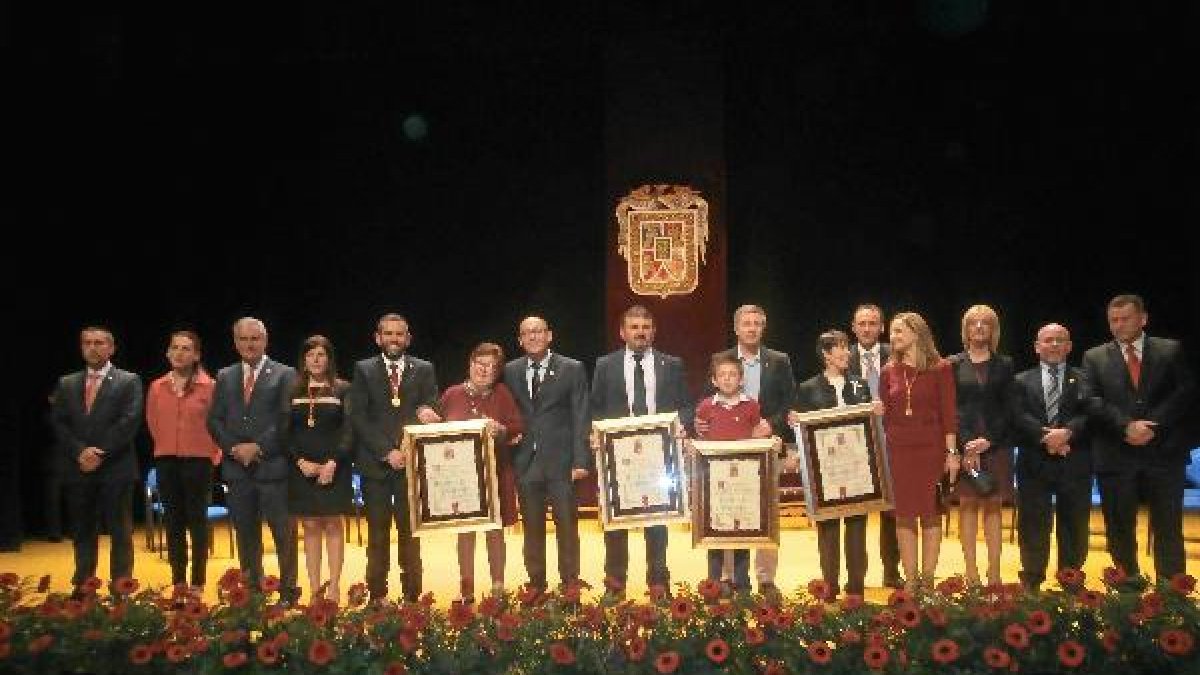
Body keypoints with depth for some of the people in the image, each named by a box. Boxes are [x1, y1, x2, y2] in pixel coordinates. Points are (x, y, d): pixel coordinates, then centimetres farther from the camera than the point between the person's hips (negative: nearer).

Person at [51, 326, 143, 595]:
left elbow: (129, 422, -8)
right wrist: (80, 452, -9)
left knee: (120, 533, 0)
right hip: (78, 470, 4)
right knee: (82, 533, 9)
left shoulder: (128, 381, 2)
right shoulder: (67, 384, 14)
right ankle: (82, 590, 16)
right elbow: (59, 424, 6)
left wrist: (101, 453, -14)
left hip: (116, 469, -4)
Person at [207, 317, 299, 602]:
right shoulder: (225, 376, 14)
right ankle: (251, 590, 18)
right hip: (237, 468, 4)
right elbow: (214, 420, 10)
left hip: (273, 466, -4)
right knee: (246, 534, 9)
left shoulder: (285, 375, 1)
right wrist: (233, 448, -6)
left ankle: (288, 591, 7)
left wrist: (258, 447, -13)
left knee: (284, 533, -2)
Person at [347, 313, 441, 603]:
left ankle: (412, 595, 6)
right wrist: (387, 452, -10)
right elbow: (358, 418, -2)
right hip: (375, 465, 0)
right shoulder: (363, 370, 6)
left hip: (411, 462, 0)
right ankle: (377, 596, 8)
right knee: (377, 534, 2)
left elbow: (432, 411, 4)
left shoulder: (423, 370, 9)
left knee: (410, 532, 1)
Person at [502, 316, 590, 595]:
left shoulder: (573, 369, 1)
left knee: (567, 524, 2)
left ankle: (570, 583, 12)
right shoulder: (510, 371, 10)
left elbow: (580, 418, -3)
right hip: (526, 462, 3)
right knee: (532, 527, 9)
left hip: (561, 461, -2)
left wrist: (581, 461, -9)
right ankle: (536, 584, 19)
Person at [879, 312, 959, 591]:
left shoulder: (940, 369, -1)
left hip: (931, 449, -3)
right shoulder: (888, 372, 8)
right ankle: (910, 581, 9)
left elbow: (948, 413, -4)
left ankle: (928, 580, 9)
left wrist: (952, 452, -9)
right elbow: (885, 415, 10)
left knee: (931, 514, 3)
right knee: (904, 516, 4)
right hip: (897, 450, 3)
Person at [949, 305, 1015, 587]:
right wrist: (965, 444, -13)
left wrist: (988, 441, -11)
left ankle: (994, 574, 4)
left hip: (996, 445, 1)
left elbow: (1007, 408, 2)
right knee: (967, 505, 0)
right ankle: (971, 573, 3)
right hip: (964, 444, -1)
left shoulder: (1004, 364, 7)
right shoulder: (954, 364, 5)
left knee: (993, 506, 2)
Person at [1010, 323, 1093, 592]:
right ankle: (1031, 584, 14)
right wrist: (1045, 437, -19)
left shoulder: (1084, 379, 8)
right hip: (1035, 464, 0)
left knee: (1074, 526, 6)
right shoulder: (1022, 381, 9)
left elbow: (1090, 414, -6)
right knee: (1033, 526, 4)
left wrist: (1067, 432, -22)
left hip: (1074, 464, 0)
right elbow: (1019, 418, -4)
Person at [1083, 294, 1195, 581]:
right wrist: (1126, 426, -17)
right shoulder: (1095, 357, 8)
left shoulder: (1171, 350, 8)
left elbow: (1185, 392, -1)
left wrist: (1153, 426, -13)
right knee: (1119, 530, 5)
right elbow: (1093, 401, -3)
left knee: (1168, 529, 3)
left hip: (1163, 453, 0)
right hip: (1116, 457, 1)